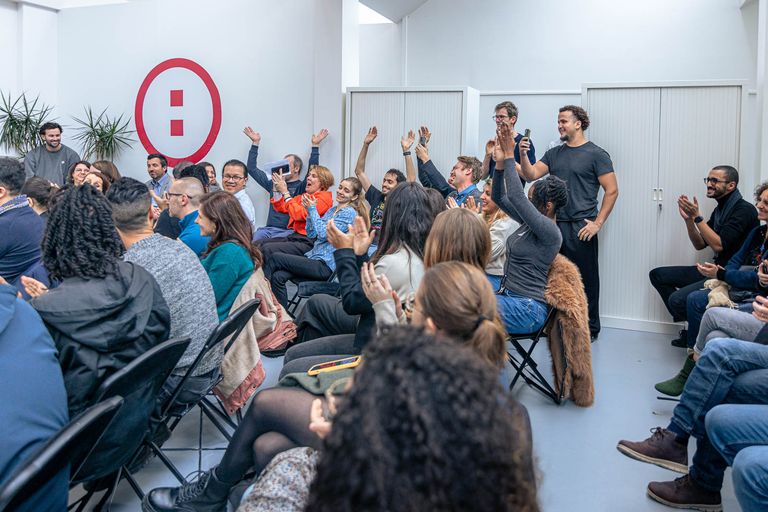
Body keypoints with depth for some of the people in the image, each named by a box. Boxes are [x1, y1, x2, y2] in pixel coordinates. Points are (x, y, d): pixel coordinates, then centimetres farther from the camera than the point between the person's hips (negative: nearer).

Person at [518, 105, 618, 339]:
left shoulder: (596, 154, -2)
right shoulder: (554, 153, 14)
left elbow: (612, 190, -5)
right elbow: (531, 175, 5)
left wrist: (598, 223, -11)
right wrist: (523, 155, -13)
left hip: (581, 227, -5)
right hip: (554, 224, 5)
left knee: (585, 278, 2)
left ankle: (590, 327, 13)